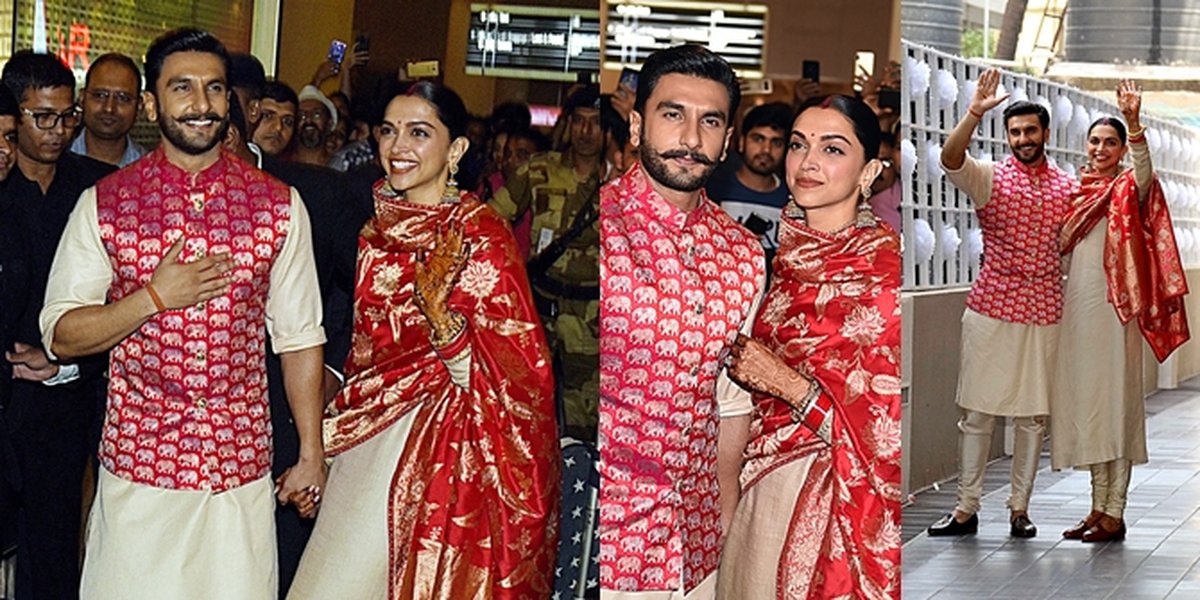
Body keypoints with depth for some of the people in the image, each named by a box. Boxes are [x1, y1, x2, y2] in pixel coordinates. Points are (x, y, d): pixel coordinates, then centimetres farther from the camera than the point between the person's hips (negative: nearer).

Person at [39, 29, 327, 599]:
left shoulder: (278, 205, 2)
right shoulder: (104, 204, -1)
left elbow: (299, 336, 6)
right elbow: (61, 335, -1)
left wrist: (311, 454, 7)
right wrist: (154, 297, -15)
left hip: (242, 467, 1)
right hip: (137, 467, -1)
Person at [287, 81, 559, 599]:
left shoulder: (479, 235, -12)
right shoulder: (380, 230, 8)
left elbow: (505, 376, -16)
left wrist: (440, 313, -31)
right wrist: (321, 450, 18)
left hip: (438, 452, -7)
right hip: (368, 444, 7)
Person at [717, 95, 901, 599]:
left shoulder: (887, 269, -16)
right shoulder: (783, 254, 5)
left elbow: (892, 424, -18)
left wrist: (788, 383, -19)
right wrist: (742, 362, 1)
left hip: (841, 500, -7)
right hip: (763, 492, 7)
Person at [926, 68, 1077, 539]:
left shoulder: (1067, 187, 10)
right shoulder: (989, 178, 0)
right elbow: (950, 158, -21)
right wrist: (975, 112, -35)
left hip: (1044, 313, 2)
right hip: (991, 309, -2)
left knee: (1033, 413, 6)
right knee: (977, 410, 0)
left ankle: (1020, 507, 17)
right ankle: (966, 508, 7)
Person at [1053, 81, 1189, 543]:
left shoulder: (1127, 189, -3)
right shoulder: (1077, 190, 15)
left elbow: (1144, 170, -27)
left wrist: (1134, 123, -43)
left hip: (1112, 305, -7)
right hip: (1076, 305, 7)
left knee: (1114, 401, -5)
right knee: (1084, 402, 9)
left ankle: (1115, 513, -1)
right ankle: (1098, 507, 17)